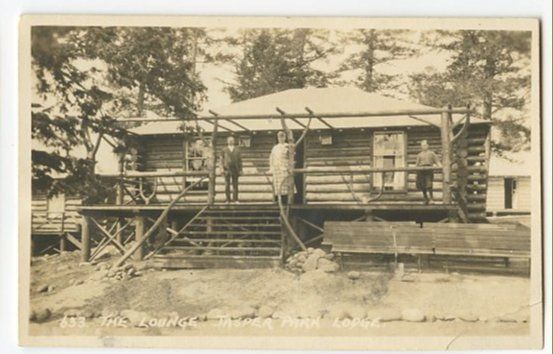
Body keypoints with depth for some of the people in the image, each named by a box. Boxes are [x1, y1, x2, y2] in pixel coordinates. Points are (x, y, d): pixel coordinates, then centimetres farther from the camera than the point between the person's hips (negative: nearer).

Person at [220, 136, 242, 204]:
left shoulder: (237, 149, 8)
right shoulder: (224, 150, 6)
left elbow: (240, 159, 8)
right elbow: (222, 159, 6)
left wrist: (240, 169, 3)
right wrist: (222, 168, -5)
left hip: (235, 169, 1)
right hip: (227, 169, -1)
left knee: (235, 185, 0)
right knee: (227, 185, 0)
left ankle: (235, 200, 4)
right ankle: (228, 200, 5)